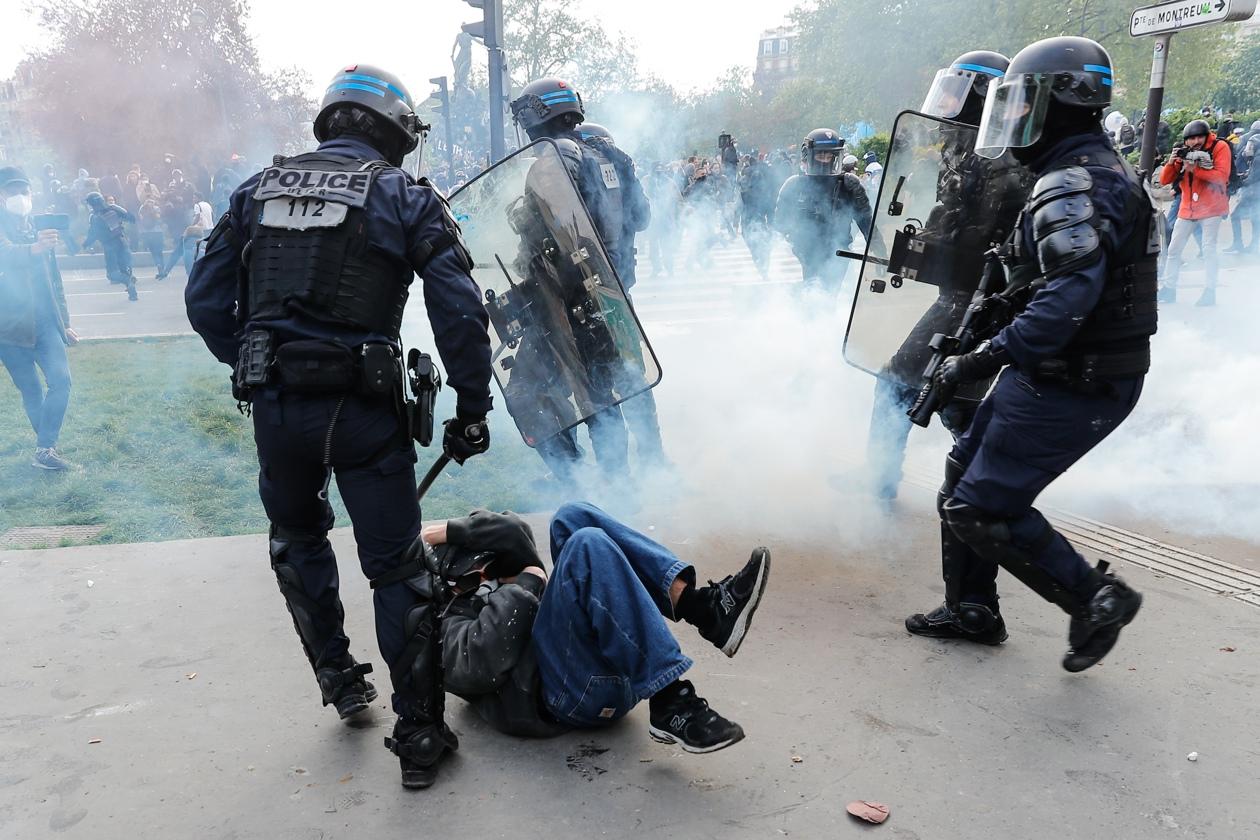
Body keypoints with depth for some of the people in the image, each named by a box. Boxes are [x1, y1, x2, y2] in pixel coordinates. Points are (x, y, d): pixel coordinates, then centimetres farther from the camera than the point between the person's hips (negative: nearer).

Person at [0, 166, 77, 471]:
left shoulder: (39, 232, 12)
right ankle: (46, 446, 16)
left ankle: (45, 447, -3)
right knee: (31, 391, 3)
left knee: (61, 380, -10)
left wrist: (64, 322, 17)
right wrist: (32, 250, -48)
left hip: (45, 322, 4)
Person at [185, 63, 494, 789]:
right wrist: (472, 408, -3)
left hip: (274, 404, 4)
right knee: (396, 568, 7)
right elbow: (460, 311, -11)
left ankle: (337, 677, 38)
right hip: (362, 408, -4)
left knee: (299, 539, 29)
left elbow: (206, 301, 10)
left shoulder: (260, 189, 11)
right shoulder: (403, 196, -1)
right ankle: (420, 736, 15)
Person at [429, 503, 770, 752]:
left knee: (573, 517, -2)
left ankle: (702, 607, -17)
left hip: (617, 674, 7)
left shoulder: (489, 591, 35)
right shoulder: (442, 627, 13)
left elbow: (515, 531, 17)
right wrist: (526, 586, -3)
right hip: (567, 694, -7)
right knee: (589, 546, -25)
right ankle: (670, 704, -30)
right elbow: (479, 667, -10)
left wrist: (451, 529, 9)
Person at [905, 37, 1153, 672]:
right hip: (1071, 374, 10)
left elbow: (1066, 300, -33)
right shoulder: (1097, 170, 14)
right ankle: (972, 610, 29)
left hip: (1069, 387, -10)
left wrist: (983, 360, -31)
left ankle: (1095, 597, 9)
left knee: (981, 509, -5)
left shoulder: (1072, 186, -20)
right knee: (966, 473, 17)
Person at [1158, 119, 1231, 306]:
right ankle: (1168, 289, 13)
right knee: (1174, 249, 5)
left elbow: (1222, 176, -18)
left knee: (1209, 249, -7)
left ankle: (1209, 292, -4)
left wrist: (1194, 169, -23)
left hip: (1211, 208, -5)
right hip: (1187, 209, 5)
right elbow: (1164, 180, 2)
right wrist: (1171, 162, -15)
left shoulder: (1220, 147, -6)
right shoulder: (1182, 152, 5)